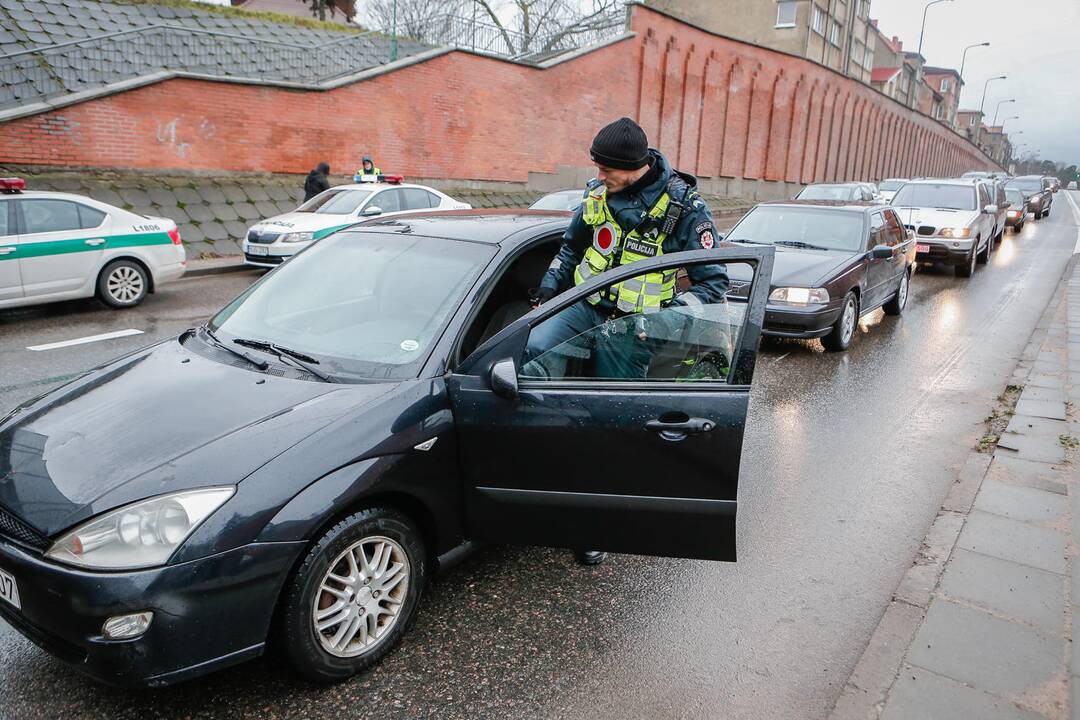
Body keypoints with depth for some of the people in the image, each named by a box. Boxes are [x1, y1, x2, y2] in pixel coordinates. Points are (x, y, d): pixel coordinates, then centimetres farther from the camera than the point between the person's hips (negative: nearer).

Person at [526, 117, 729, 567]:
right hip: (586, 306, 4)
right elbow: (571, 245, 19)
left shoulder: (684, 209, -13)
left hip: (633, 327, -4)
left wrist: (666, 316, -22)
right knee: (532, 349, -26)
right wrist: (548, 288, 8)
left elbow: (715, 283, -10)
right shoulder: (599, 193, 1)